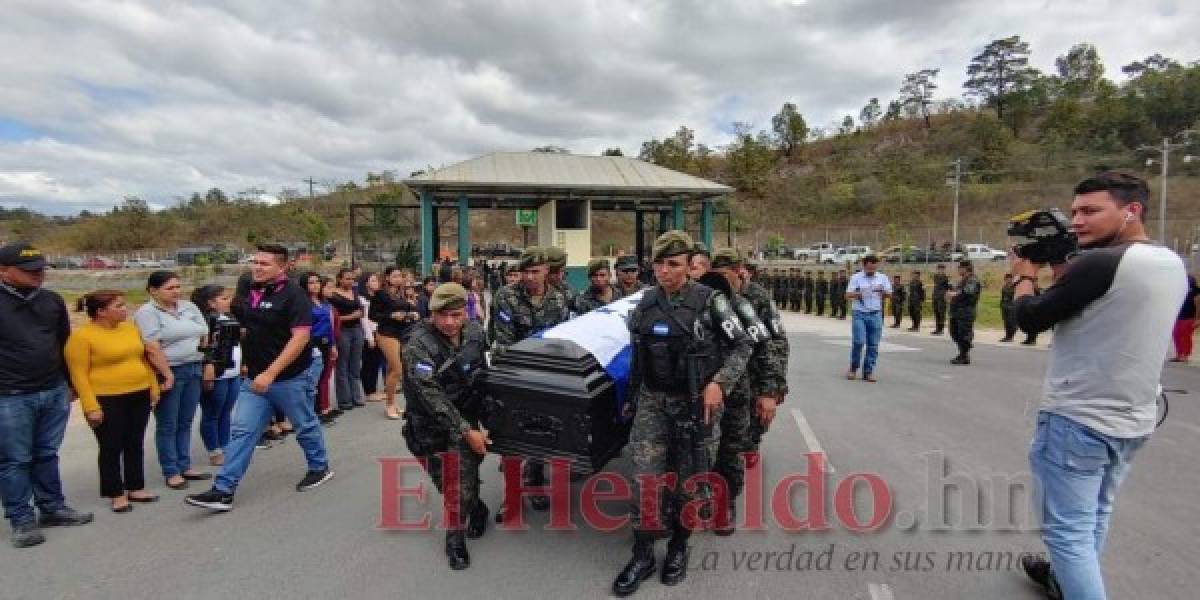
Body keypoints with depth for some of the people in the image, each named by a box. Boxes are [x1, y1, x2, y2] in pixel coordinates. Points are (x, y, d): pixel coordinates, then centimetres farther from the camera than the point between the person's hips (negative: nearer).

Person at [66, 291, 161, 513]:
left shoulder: (130, 328, 6)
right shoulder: (81, 336, -11)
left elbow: (144, 360, 14)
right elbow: (79, 375, -12)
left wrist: (153, 387, 12)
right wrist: (91, 406, -17)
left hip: (139, 396, 6)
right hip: (107, 401, -6)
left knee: (134, 445, 13)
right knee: (111, 448, 4)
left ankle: (136, 488, 23)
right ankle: (117, 494, 16)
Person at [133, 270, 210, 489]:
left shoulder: (189, 307, 10)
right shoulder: (147, 312, -8)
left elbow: (204, 337, 12)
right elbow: (152, 348, -16)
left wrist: (207, 365, 6)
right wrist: (168, 375, -18)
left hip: (194, 371, 5)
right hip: (168, 373, -5)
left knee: (185, 423, 13)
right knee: (167, 426, 5)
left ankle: (185, 467, 22)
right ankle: (171, 473, 14)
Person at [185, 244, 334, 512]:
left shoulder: (293, 294, -16)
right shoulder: (249, 291, 6)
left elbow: (300, 337, -24)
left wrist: (271, 373, -27)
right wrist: (249, 363, 16)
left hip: (288, 377, -6)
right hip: (255, 377, 6)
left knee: (305, 426, 11)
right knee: (242, 431, 4)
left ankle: (320, 468, 32)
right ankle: (223, 490, 10)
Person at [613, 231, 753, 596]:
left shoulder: (709, 301, -10)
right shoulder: (645, 304, 3)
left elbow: (742, 346, -5)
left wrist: (719, 383, -17)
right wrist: (634, 396, 17)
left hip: (697, 402, -3)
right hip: (652, 401, 3)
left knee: (688, 480, 9)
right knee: (645, 477, 0)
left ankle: (679, 547, 30)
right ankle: (643, 554, 15)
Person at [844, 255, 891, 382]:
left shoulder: (882, 278, 11)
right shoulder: (856, 278, 2)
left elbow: (889, 294, 10)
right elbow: (847, 295, -4)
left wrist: (883, 291, -13)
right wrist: (858, 293, -24)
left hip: (876, 314, 3)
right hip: (860, 314, -3)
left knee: (873, 344, 1)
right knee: (858, 342, -11)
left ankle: (868, 372, 9)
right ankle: (853, 368, 9)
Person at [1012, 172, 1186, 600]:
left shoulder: (1100, 262, -21)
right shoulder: (1171, 264, 6)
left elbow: (1030, 320, -14)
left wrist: (1025, 276, 3)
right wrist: (1063, 271, 9)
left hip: (1077, 421, -9)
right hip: (1133, 420, 10)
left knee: (1068, 530, 1)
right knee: (1093, 516, 25)